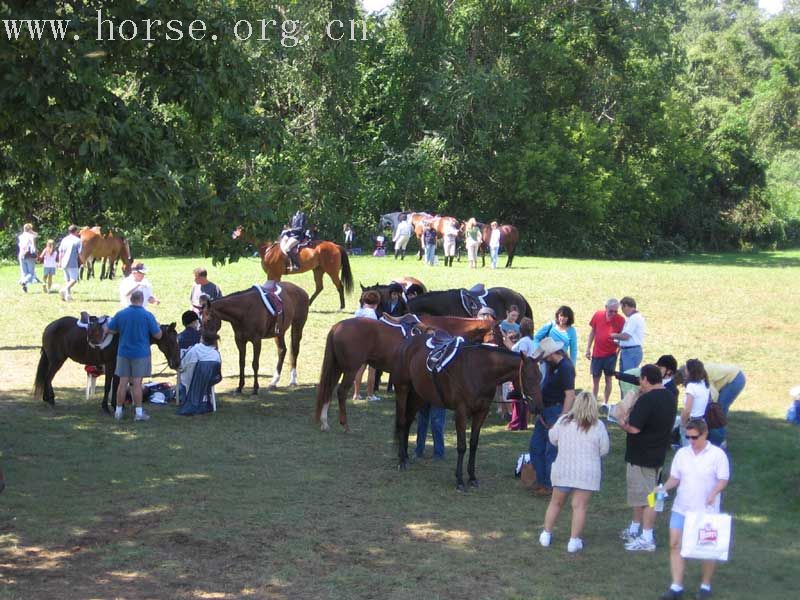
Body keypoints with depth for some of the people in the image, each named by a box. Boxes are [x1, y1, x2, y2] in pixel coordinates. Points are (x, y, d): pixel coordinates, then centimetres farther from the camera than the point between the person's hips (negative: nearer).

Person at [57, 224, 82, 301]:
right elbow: (80, 253, -7)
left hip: (64, 263, 6)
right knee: (74, 280, -7)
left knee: (68, 280, 16)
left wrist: (60, 263, 21)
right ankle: (65, 290, -30)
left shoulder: (64, 240, 12)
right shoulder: (78, 240, -4)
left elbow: (60, 253, 12)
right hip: (73, 263, -6)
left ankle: (68, 295, 8)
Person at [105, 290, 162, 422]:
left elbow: (109, 329, 7)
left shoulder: (120, 314, -1)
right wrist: (158, 326, 14)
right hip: (141, 354, -3)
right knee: (137, 383, 0)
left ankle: (118, 412, 14)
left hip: (123, 353, 3)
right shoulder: (147, 316, -9)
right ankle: (139, 413, 5)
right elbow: (158, 335, -5)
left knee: (123, 383, 7)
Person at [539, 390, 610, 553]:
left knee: (556, 502, 17)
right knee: (580, 505, 2)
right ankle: (574, 541, 2)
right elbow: (604, 450, -1)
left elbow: (552, 438, 11)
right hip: (587, 472, -2)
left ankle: (546, 534, 25)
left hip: (563, 468, 2)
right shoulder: (598, 426, -8)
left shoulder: (563, 421, -3)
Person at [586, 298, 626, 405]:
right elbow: (592, 331, 8)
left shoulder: (620, 320, -11)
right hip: (597, 353, 2)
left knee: (608, 378, 5)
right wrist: (588, 348, 8)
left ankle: (605, 403, 15)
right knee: (595, 378, 9)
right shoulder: (597, 315, -4)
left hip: (610, 354, -2)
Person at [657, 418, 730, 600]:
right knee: (675, 545, -2)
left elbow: (723, 479, -10)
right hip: (681, 509, 4)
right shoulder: (682, 453, 6)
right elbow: (675, 478, 11)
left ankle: (706, 585, 22)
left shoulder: (717, 454, -7)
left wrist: (714, 492, -28)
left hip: (706, 511, -4)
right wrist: (664, 488, -8)